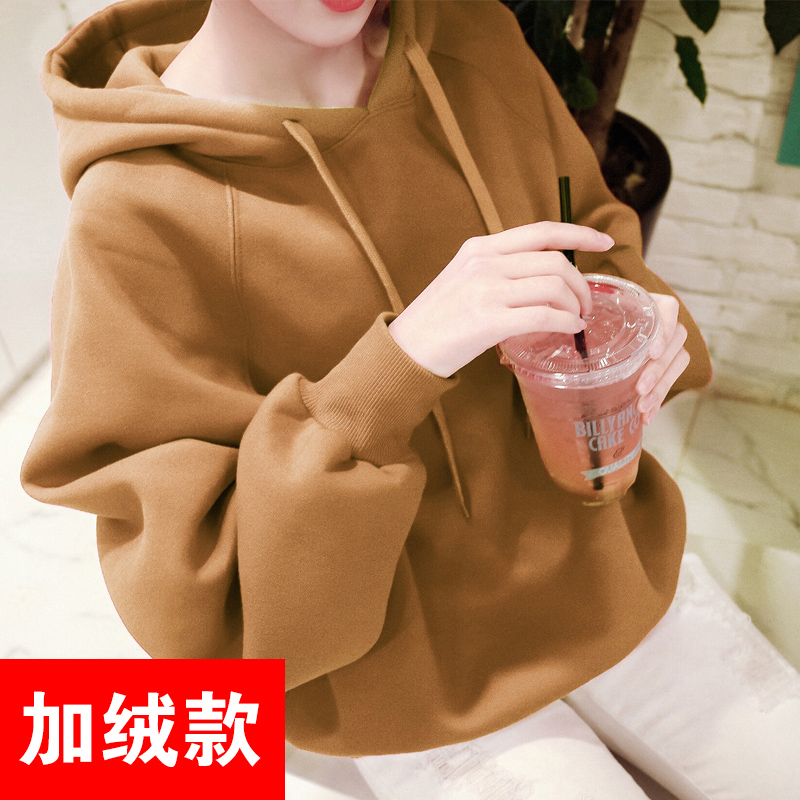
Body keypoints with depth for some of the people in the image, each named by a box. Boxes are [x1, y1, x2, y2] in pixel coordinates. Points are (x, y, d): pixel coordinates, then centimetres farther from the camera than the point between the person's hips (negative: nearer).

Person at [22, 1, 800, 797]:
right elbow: (203, 609, -25)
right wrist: (404, 356, -39)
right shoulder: (138, 219, -25)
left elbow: (587, 240, 7)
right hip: (413, 663, -4)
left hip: (587, 550, 5)